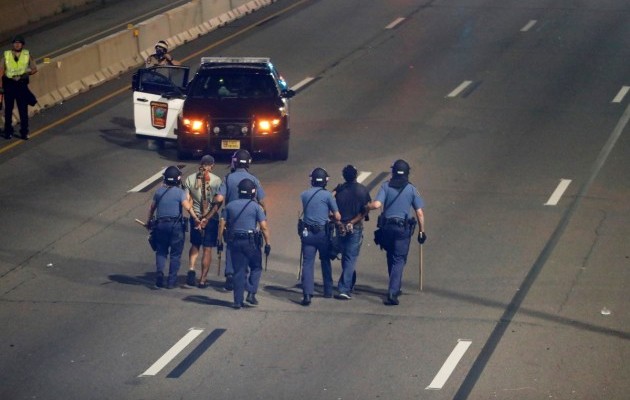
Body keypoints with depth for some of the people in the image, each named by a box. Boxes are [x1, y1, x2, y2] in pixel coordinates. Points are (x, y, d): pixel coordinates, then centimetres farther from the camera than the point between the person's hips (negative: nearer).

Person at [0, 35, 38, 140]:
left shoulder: (27, 55, 5)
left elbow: (34, 69, 6)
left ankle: (24, 132, 5)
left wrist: (26, 74, -13)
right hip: (9, 84, 0)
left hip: (21, 84, 0)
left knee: (23, 109, -3)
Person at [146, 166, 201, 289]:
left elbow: (152, 207, 15)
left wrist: (149, 221, 29)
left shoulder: (159, 191, 6)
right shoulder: (180, 192, -7)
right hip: (176, 225, -3)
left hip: (160, 224, 3)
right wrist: (196, 218, -16)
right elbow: (187, 207, -21)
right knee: (175, 254, 7)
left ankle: (159, 271, -11)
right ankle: (171, 281, 6)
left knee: (161, 251, 14)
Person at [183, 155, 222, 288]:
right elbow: (217, 203, -15)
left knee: (195, 245, 22)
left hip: (195, 217, 3)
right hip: (211, 218, -2)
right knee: (207, 249, 6)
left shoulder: (190, 178, -1)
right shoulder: (216, 180, -9)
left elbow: (187, 200, -5)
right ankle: (203, 279, 9)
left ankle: (191, 268, 0)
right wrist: (207, 219, -15)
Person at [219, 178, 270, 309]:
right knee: (256, 267, 15)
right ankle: (251, 293, 1)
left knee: (239, 271, 7)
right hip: (251, 242, -3)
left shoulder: (230, 205, 7)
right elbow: (264, 227, -7)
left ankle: (238, 301, 5)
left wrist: (220, 240, 15)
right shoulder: (256, 207, -3)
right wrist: (267, 244, -2)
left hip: (234, 242, 3)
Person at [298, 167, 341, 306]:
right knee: (325, 262, 18)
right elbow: (337, 217, -4)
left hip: (307, 233, 1)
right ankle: (328, 291, 27)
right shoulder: (327, 195, -6)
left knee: (308, 263, -4)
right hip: (323, 232, -1)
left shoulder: (304, 194, 4)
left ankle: (307, 294, -18)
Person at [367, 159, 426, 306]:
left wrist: (366, 207, 6)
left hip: (386, 226, 2)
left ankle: (395, 289, 32)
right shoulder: (411, 189, -1)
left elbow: (377, 204, -14)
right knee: (399, 260, 0)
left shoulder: (385, 186, -2)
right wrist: (421, 231, 8)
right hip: (403, 228, -2)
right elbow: (420, 213, -1)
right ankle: (392, 292, -15)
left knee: (391, 258, 20)